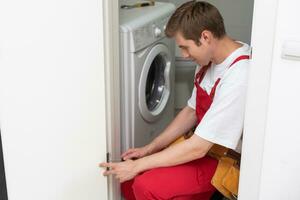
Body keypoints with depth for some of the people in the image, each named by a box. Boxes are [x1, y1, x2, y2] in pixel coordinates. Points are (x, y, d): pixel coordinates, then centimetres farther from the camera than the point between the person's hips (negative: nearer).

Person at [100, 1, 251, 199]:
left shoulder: (238, 77, -30)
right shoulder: (211, 61, 1)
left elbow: (197, 148, -28)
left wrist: (137, 166, -19)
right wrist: (149, 148, 2)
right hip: (205, 146, 8)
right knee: (128, 179, -2)